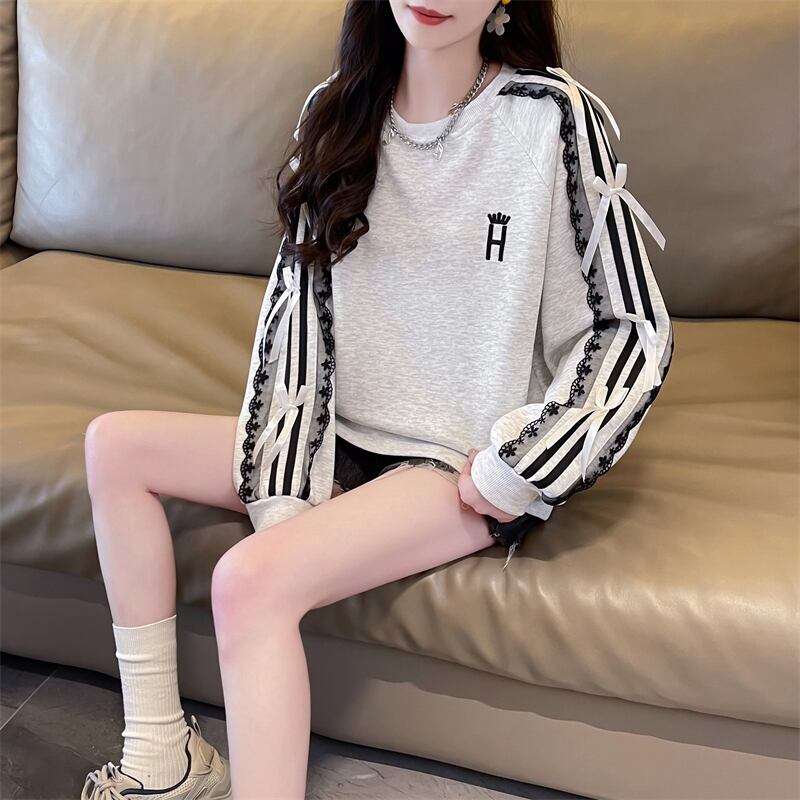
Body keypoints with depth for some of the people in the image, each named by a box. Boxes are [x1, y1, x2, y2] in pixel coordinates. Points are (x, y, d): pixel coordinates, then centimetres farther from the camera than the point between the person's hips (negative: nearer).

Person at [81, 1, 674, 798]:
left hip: (471, 462, -6)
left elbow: (634, 330, -8)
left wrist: (518, 472, -13)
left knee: (251, 577, -27)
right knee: (115, 444, -1)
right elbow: (298, 306, -1)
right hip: (347, 438, 7)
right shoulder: (338, 112, 3)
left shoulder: (553, 117, -12)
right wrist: (284, 488, -8)